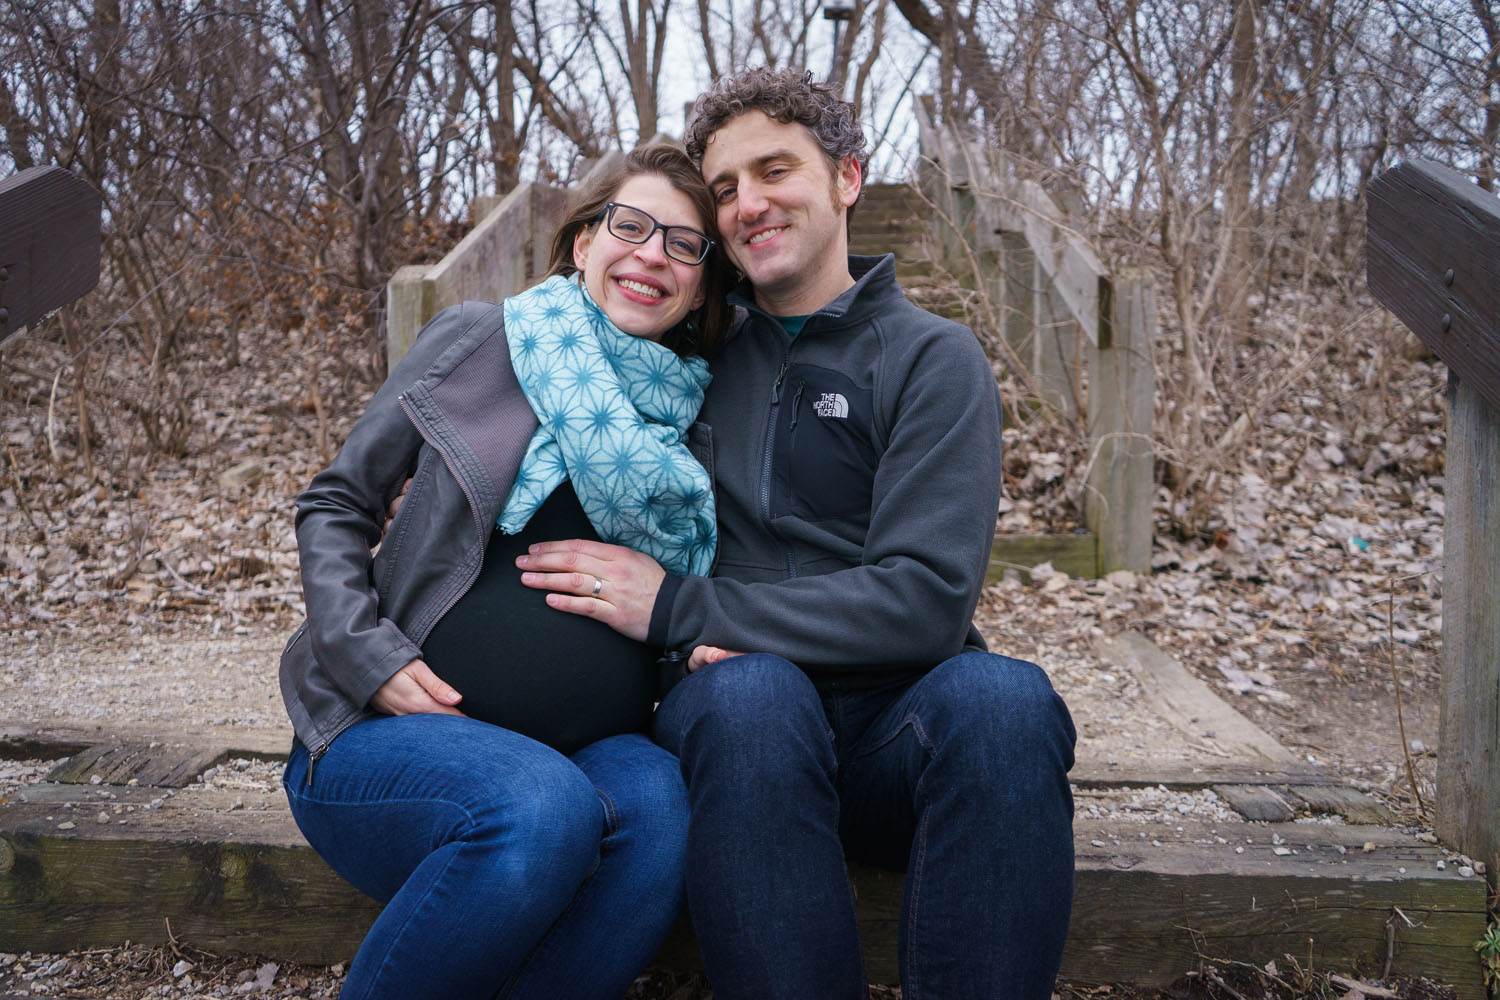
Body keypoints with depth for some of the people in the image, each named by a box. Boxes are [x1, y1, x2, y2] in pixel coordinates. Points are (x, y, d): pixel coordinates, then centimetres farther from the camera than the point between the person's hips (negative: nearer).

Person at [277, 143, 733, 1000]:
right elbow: (337, 503, 6)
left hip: (589, 748, 3)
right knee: (539, 808, -33)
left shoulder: (703, 420, 10)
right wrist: (369, 654, -9)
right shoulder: (479, 341, 2)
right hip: (395, 734, -2)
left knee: (656, 801, -31)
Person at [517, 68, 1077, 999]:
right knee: (751, 689, -33)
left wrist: (680, 607, -14)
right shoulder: (702, 351, 12)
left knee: (1004, 697, -33)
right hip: (744, 727, 1)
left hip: (900, 728, -1)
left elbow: (926, 598, -10)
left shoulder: (932, 358, 2)